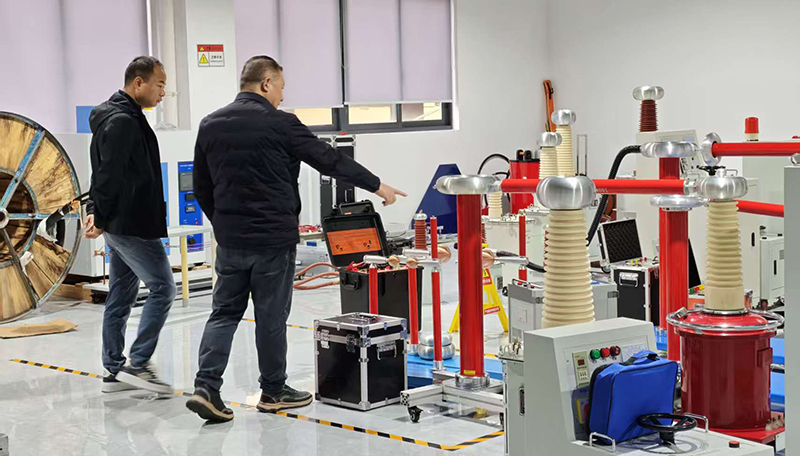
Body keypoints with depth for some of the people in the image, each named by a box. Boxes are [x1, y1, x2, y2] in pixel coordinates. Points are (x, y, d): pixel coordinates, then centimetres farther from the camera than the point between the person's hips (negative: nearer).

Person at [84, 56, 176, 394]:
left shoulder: (119, 118, 17)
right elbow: (109, 175, -21)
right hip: (132, 226, -11)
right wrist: (102, 218, -13)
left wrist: (96, 212, 13)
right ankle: (138, 364, -4)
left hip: (120, 226, 11)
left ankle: (113, 372, 18)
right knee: (162, 288, -6)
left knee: (121, 297, 12)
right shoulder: (123, 122, -17)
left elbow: (103, 173, 20)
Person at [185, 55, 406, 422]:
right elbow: (329, 159, -7)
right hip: (274, 240, -5)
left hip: (230, 239, 5)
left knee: (225, 312, 11)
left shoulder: (210, 126, 6)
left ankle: (206, 388, -1)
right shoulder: (279, 124, -11)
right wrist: (377, 186, 2)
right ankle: (273, 391, 19)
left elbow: (201, 187, 10)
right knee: (272, 316, 6)